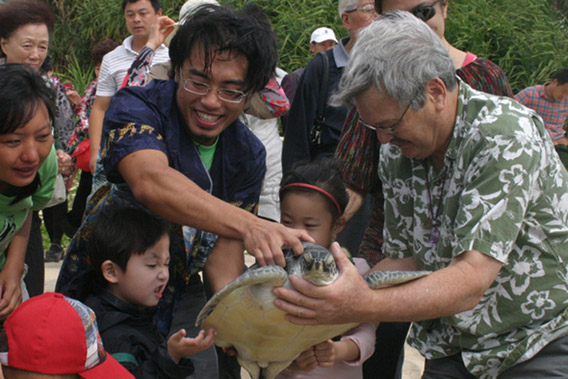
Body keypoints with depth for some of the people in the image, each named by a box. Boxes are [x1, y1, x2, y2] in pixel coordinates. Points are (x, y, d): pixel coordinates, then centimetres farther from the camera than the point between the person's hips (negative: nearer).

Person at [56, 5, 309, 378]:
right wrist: (247, 224, -57)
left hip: (181, 292, 4)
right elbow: (151, 182, -42)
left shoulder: (249, 155, -6)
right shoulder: (136, 106, -22)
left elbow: (225, 242, -9)